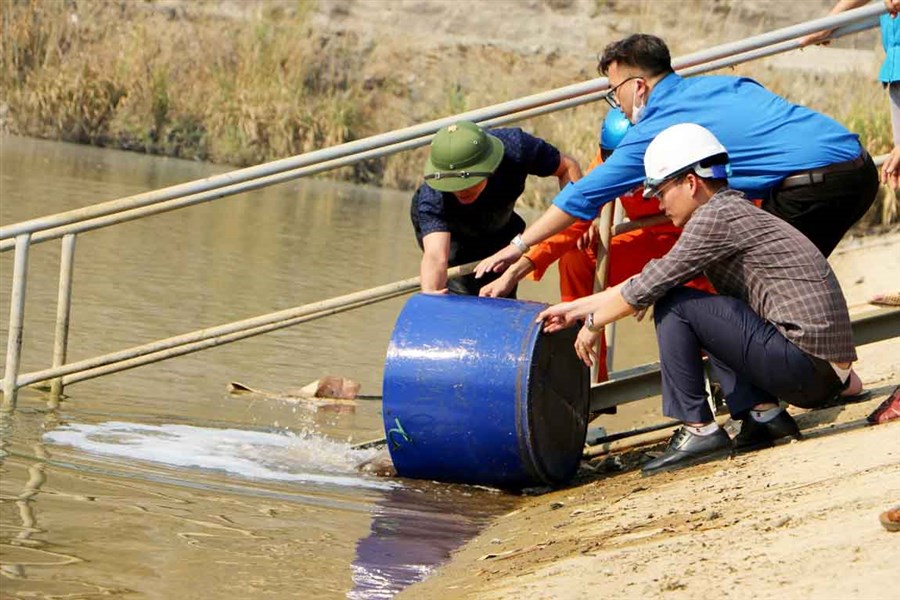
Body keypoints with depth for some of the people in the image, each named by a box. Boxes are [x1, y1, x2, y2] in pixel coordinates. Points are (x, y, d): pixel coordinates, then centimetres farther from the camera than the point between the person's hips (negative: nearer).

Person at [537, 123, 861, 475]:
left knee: (673, 306, -7)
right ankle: (763, 413, 10)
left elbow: (648, 288, -8)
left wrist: (593, 323, 9)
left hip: (804, 362, -10)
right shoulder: (733, 210, 19)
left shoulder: (715, 216, -9)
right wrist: (577, 307, 26)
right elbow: (652, 278, 24)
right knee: (701, 312, 27)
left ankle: (698, 430, -5)